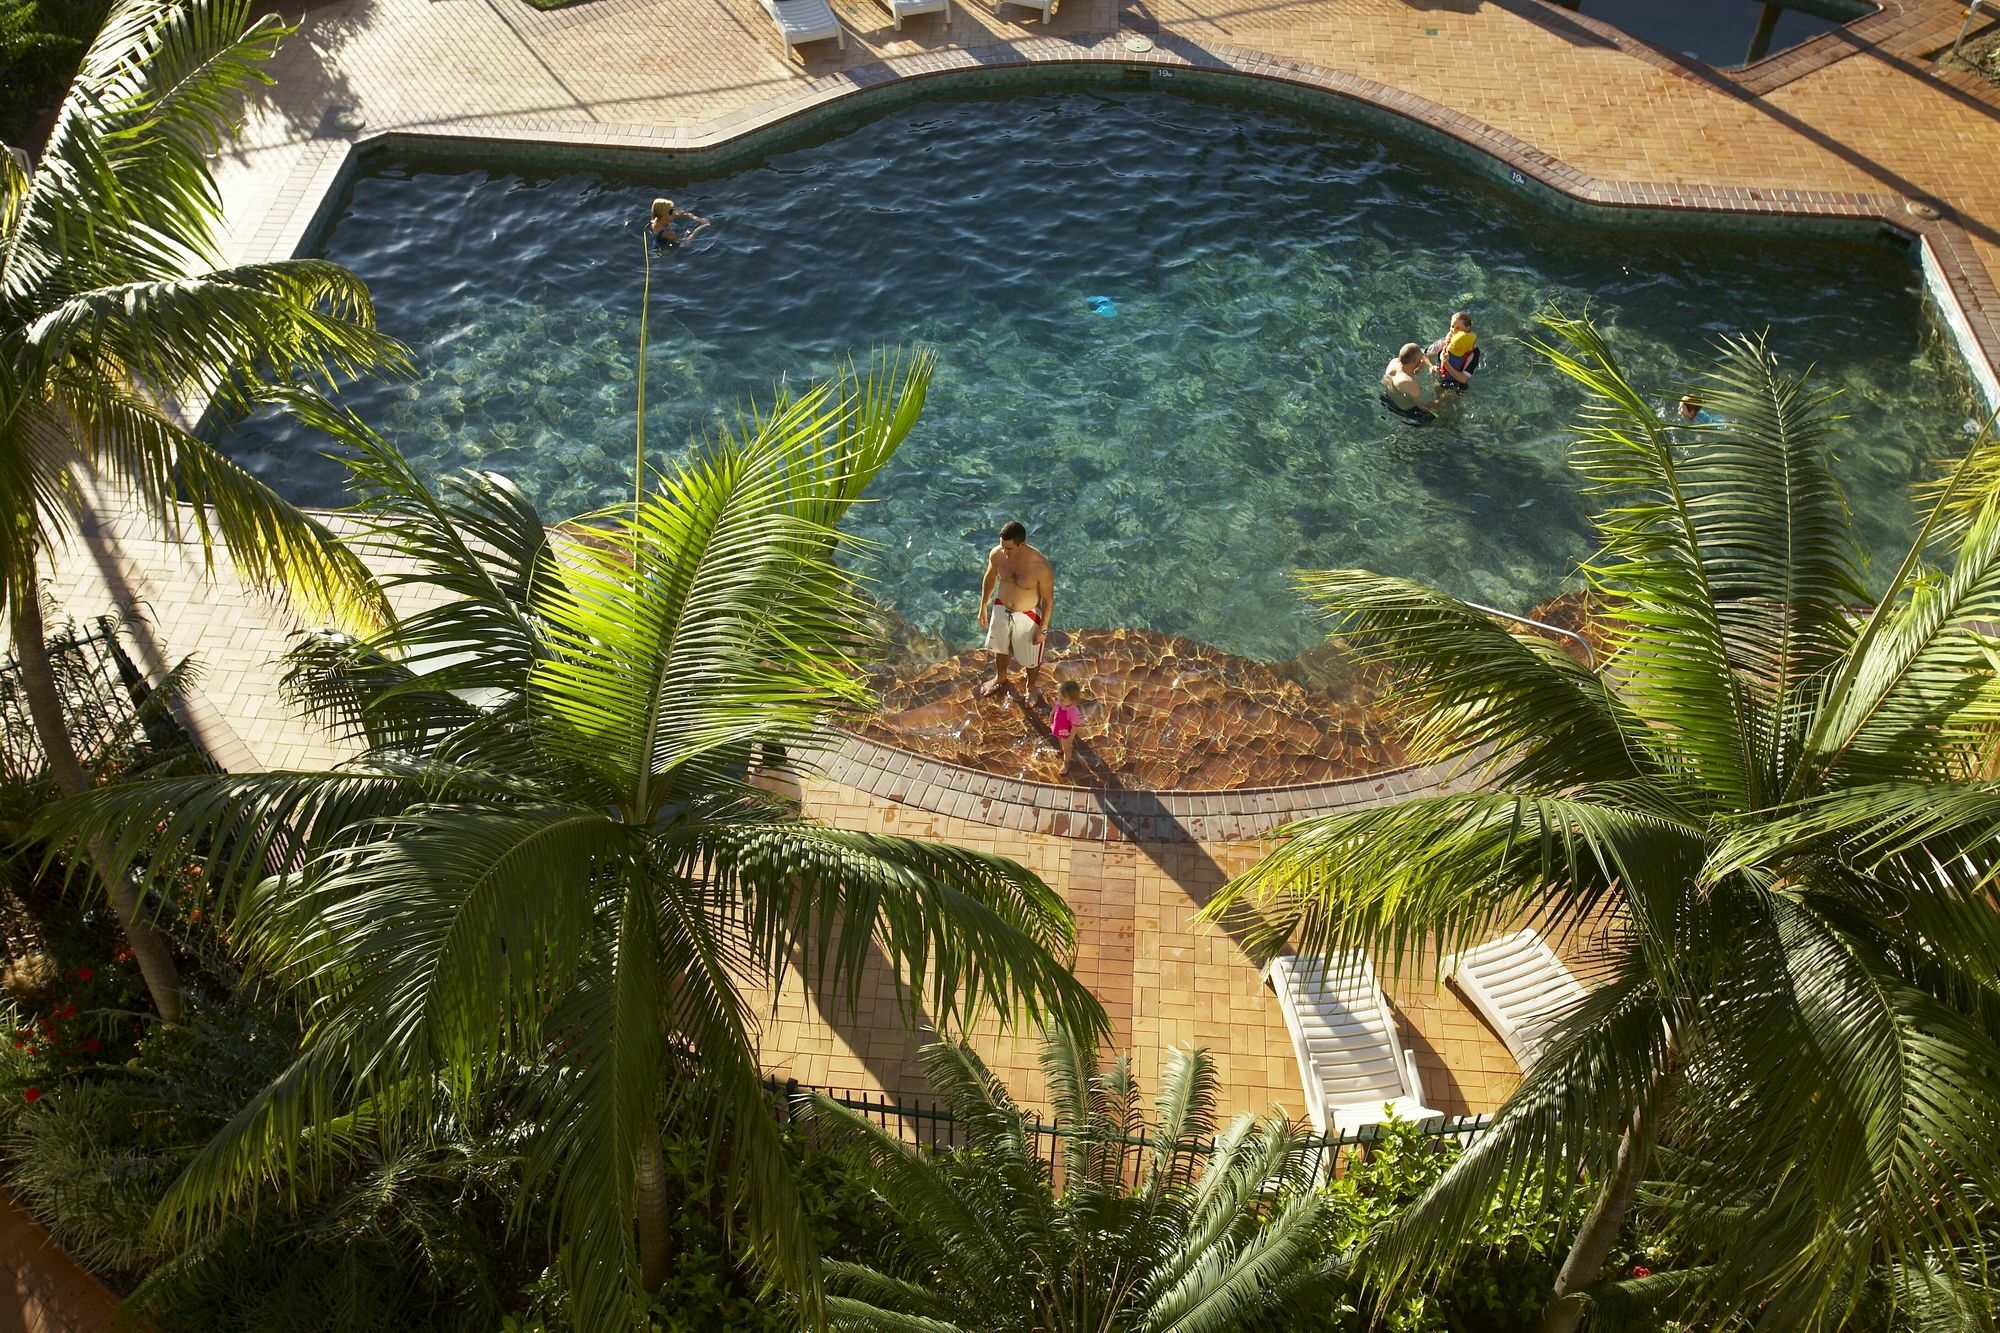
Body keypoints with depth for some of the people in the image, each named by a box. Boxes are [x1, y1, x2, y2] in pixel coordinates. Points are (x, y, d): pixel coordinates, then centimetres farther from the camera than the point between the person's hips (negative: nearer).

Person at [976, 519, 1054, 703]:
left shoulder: (1041, 566, -34)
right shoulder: (997, 554, -22)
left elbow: (1048, 599, -19)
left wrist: (1043, 629, -12)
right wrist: (983, 607, 9)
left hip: (1028, 617, -4)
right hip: (1001, 610, 4)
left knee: (1030, 656, 21)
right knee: (1000, 648, 29)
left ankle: (1031, 686, 52)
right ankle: (1001, 679, 60)